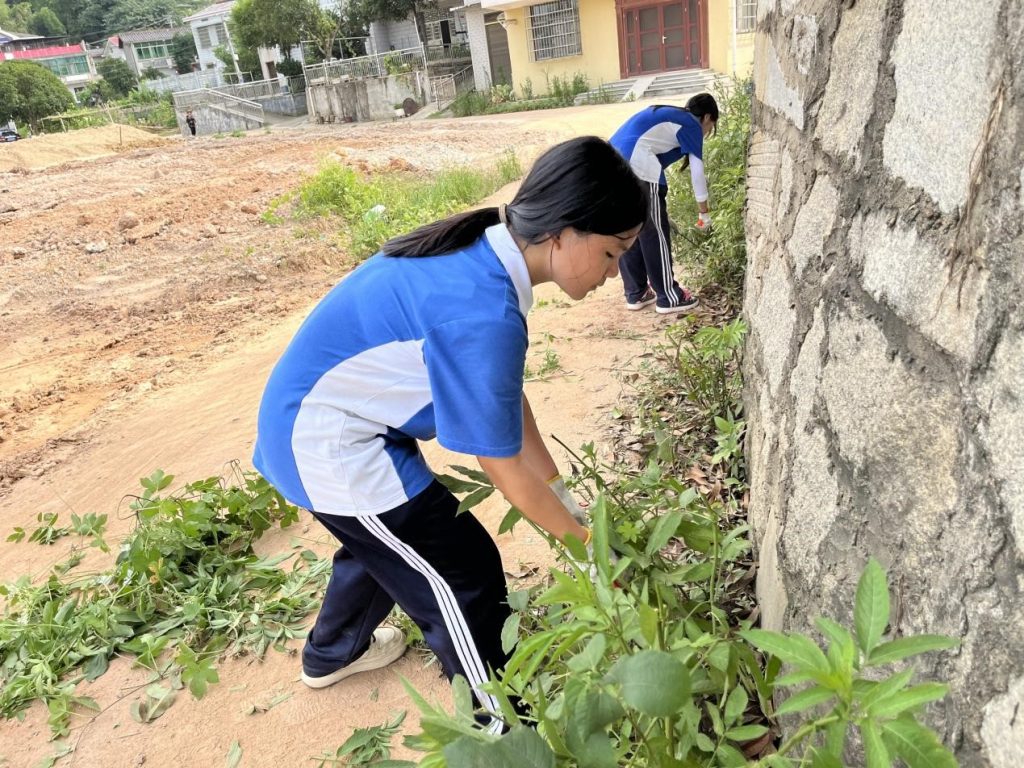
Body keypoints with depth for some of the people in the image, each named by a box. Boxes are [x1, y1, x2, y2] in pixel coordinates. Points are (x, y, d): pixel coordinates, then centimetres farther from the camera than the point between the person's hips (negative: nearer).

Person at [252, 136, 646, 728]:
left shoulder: (483, 254, -4)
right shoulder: (482, 313, -32)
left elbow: (507, 395, 3)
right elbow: (507, 473, -22)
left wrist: (561, 494, 7)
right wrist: (584, 538, -6)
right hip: (330, 446, -10)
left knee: (393, 538, 30)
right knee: (468, 580, 0)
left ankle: (332, 654, 56)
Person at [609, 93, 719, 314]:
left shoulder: (669, 116, 32)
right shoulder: (692, 125, 9)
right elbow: (697, 171, 9)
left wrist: (657, 200, 37)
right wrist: (704, 212, 20)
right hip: (636, 166, -8)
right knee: (654, 233, 1)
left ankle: (636, 294, 23)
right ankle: (669, 297, 9)